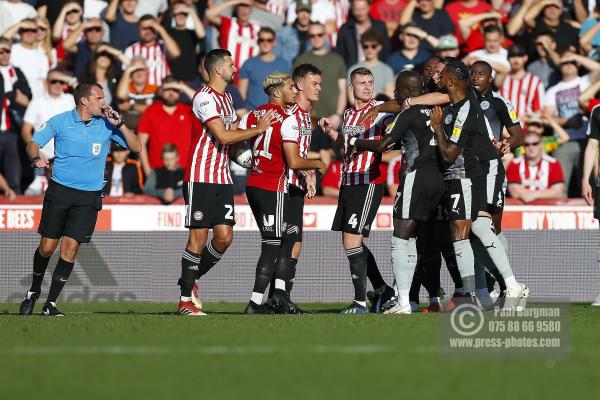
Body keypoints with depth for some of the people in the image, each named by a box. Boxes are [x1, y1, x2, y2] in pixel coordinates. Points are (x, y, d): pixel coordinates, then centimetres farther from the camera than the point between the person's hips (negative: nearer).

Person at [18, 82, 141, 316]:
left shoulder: (106, 124, 5)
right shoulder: (60, 122, 1)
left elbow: (136, 147, 5)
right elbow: (33, 144, 0)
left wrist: (119, 124, -9)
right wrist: (36, 157, -23)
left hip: (89, 196, 1)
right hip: (59, 191, -1)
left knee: (70, 247, -10)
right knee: (47, 247, 0)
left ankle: (50, 304, -1)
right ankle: (33, 292, 26)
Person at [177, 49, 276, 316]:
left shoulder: (226, 98, 18)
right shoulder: (205, 97, -13)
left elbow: (234, 133, 25)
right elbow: (223, 136, -20)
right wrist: (258, 129, -10)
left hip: (222, 178, 8)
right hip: (200, 178, -8)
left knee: (225, 237, 1)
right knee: (199, 237, -7)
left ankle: (191, 280, 20)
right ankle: (185, 300, 0)